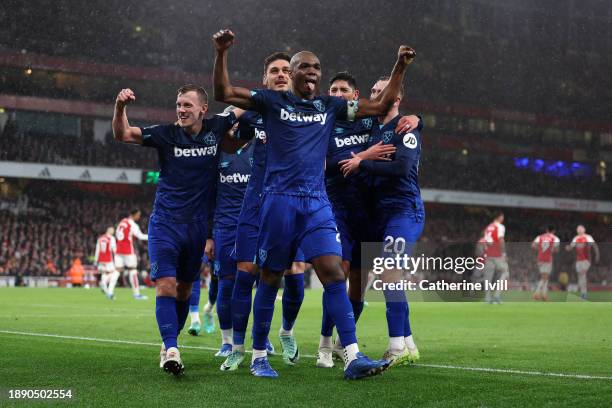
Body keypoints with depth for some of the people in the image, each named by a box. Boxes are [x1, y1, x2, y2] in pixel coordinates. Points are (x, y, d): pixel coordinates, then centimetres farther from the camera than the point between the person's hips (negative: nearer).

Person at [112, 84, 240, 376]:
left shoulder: (216, 128, 1)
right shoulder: (167, 134, -5)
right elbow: (122, 134, -12)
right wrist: (120, 107, -29)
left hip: (197, 225, 3)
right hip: (165, 222, -3)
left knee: (184, 289, 11)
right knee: (166, 284, -15)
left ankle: (168, 344, 26)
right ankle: (171, 350, -19)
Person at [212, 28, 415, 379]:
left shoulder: (331, 106, 14)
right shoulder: (273, 101, 5)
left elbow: (381, 107, 16)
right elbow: (224, 94, 0)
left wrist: (401, 67, 8)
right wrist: (222, 54, -13)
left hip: (317, 204, 3)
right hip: (279, 201, -2)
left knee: (334, 274, -10)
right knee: (271, 278, 4)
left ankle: (353, 357, -14)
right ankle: (259, 357, 17)